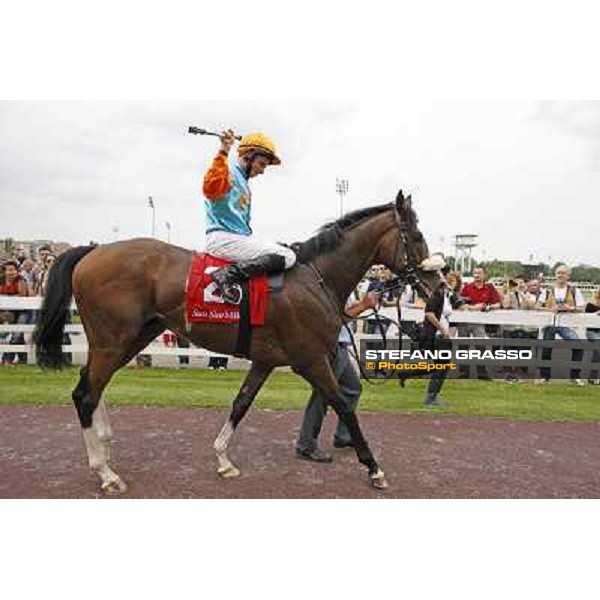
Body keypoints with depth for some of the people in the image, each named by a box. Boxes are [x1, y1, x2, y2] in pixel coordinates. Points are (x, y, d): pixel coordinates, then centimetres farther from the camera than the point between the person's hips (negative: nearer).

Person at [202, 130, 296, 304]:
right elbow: (211, 188, -28)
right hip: (224, 238, -10)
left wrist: (252, 240, 19)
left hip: (240, 237, 10)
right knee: (288, 257, -19)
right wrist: (224, 152, -31)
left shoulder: (242, 181, 25)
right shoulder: (229, 171, -4)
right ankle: (228, 275, -26)